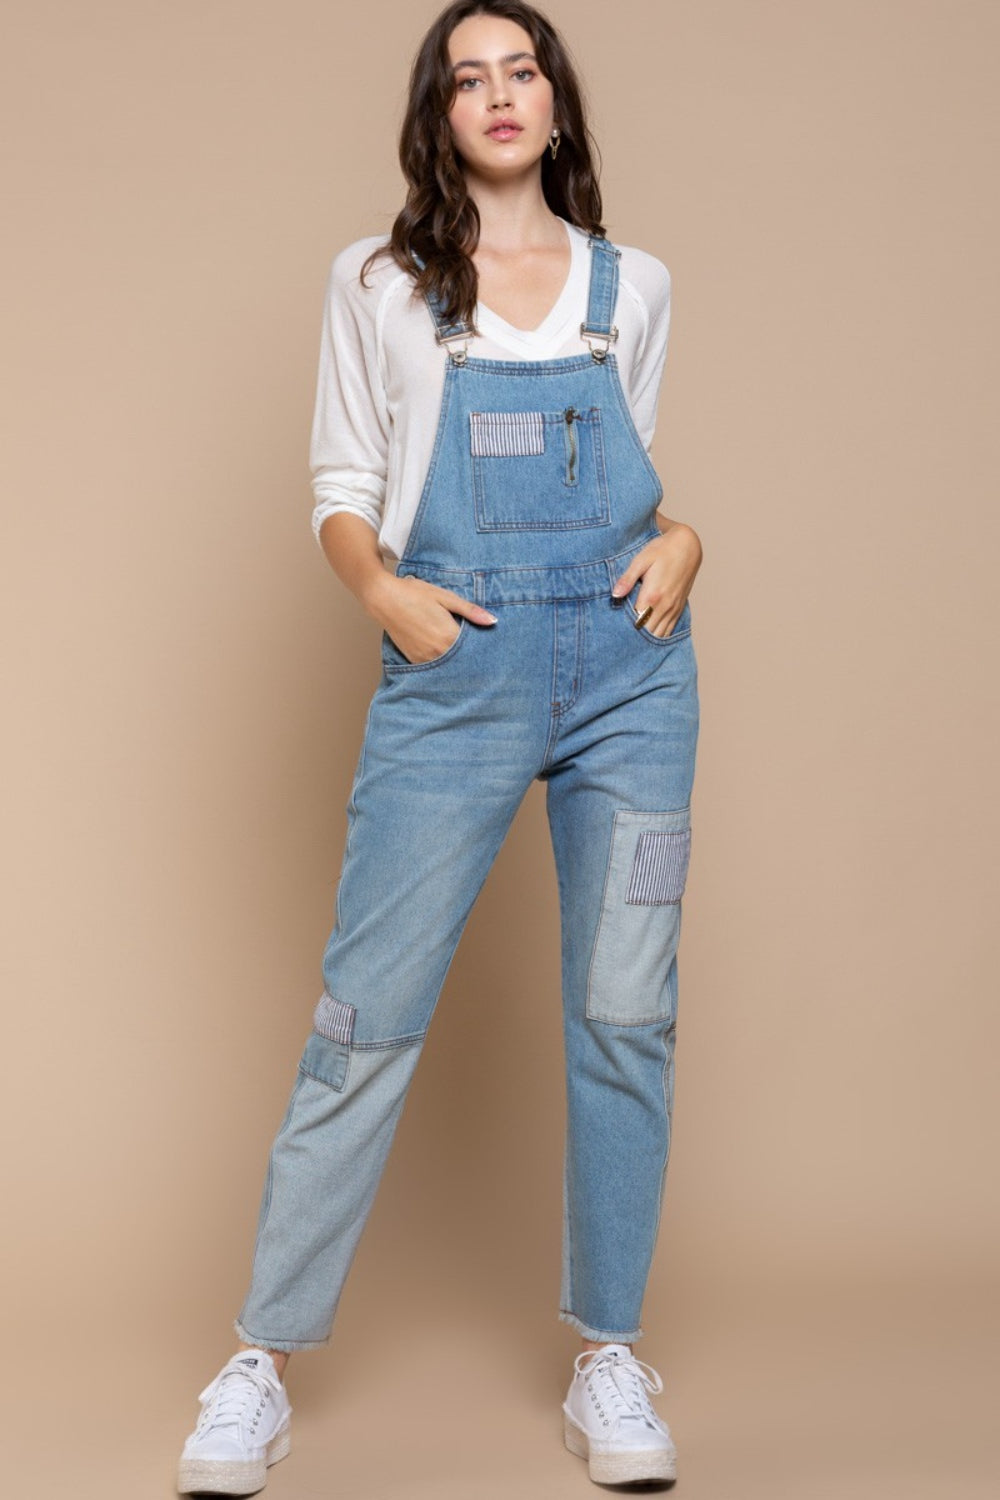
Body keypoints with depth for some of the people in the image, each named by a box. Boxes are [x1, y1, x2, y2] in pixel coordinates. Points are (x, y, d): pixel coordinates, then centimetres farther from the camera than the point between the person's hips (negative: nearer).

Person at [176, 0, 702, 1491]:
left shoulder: (632, 285, 14)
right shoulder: (379, 282, 8)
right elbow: (343, 488, 8)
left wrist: (680, 542, 0)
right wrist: (383, 589, -11)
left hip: (627, 659, 3)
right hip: (453, 665, -2)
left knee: (625, 1012, 3)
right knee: (369, 1012, -3)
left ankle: (608, 1353, 17)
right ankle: (264, 1359, 9)